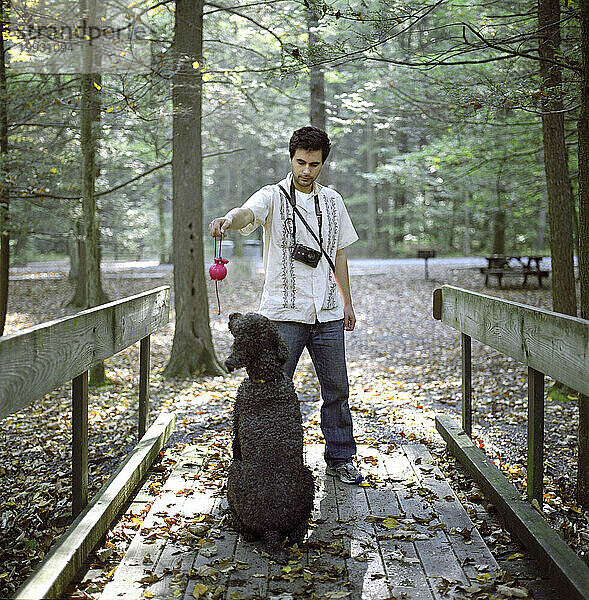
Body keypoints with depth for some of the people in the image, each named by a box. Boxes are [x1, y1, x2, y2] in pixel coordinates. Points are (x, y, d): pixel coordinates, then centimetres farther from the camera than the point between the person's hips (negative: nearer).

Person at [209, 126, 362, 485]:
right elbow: (248, 213, -26)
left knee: (337, 387, 10)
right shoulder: (273, 197, -3)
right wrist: (228, 220, -50)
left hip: (327, 312, 4)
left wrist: (347, 302, 15)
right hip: (284, 312, -4)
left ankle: (340, 459, 24)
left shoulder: (333, 201, 12)